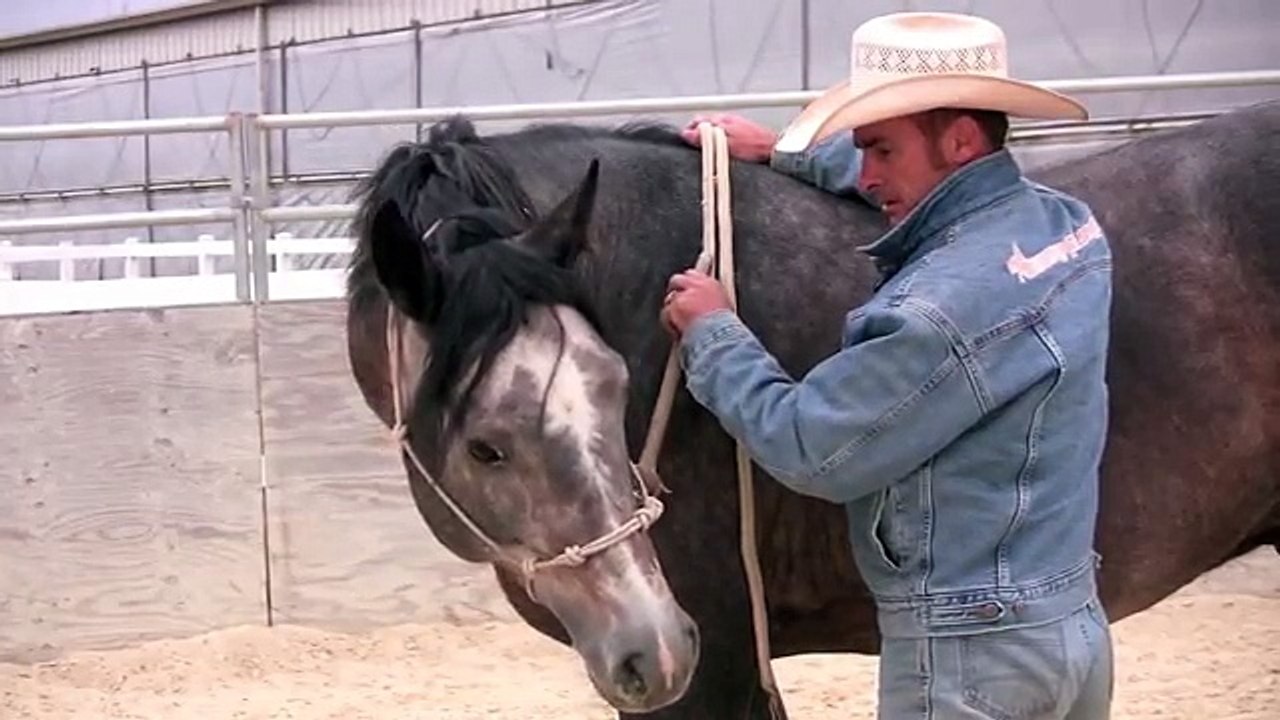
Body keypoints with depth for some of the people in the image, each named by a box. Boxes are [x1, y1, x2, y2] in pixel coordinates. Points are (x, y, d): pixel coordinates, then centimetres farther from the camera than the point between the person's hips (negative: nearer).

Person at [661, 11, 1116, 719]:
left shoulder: (950, 305, -25)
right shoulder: (1066, 222, 2)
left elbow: (807, 448, -16)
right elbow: (915, 181, 24)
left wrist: (711, 334, -3)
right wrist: (785, 151, 25)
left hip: (967, 650, -9)